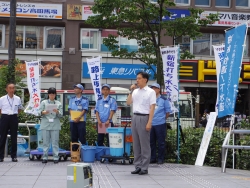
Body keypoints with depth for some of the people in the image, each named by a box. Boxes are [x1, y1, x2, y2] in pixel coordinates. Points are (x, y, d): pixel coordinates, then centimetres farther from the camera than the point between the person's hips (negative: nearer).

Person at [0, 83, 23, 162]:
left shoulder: (18, 99, 3)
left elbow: (20, 109, 16)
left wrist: (14, 114, 6)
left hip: (14, 118, 1)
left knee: (14, 137, 5)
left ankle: (14, 156, 13)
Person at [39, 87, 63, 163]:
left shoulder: (58, 103, 12)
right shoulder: (44, 102, 12)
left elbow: (61, 115, 5)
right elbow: (40, 112, 3)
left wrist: (57, 112, -16)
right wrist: (44, 112, -19)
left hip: (55, 125, 0)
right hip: (45, 124, 0)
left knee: (55, 141, -2)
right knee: (45, 141, 0)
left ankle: (56, 157, 2)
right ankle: (45, 157, 6)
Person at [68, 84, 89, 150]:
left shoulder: (85, 100, 3)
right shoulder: (71, 99, 14)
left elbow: (85, 110, -6)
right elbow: (70, 109, 7)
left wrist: (79, 117, -20)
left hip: (81, 121, -3)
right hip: (73, 121, 4)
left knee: (82, 137, -6)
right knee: (74, 137, 6)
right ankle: (74, 150, 11)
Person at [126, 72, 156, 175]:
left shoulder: (150, 92, -4)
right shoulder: (135, 91, 13)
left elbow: (152, 108, -9)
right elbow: (128, 103, 13)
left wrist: (149, 122, -15)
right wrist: (131, 91, 4)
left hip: (144, 118, -6)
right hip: (135, 117, 6)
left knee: (144, 144, -1)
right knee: (136, 143, 9)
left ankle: (144, 168, 5)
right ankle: (138, 166, 16)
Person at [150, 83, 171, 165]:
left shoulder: (164, 100, 1)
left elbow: (168, 112, 3)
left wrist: (162, 119, 4)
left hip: (160, 124, -4)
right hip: (150, 124, 4)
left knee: (161, 142, 0)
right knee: (151, 142, 9)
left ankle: (160, 159, 6)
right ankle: (152, 158, 17)